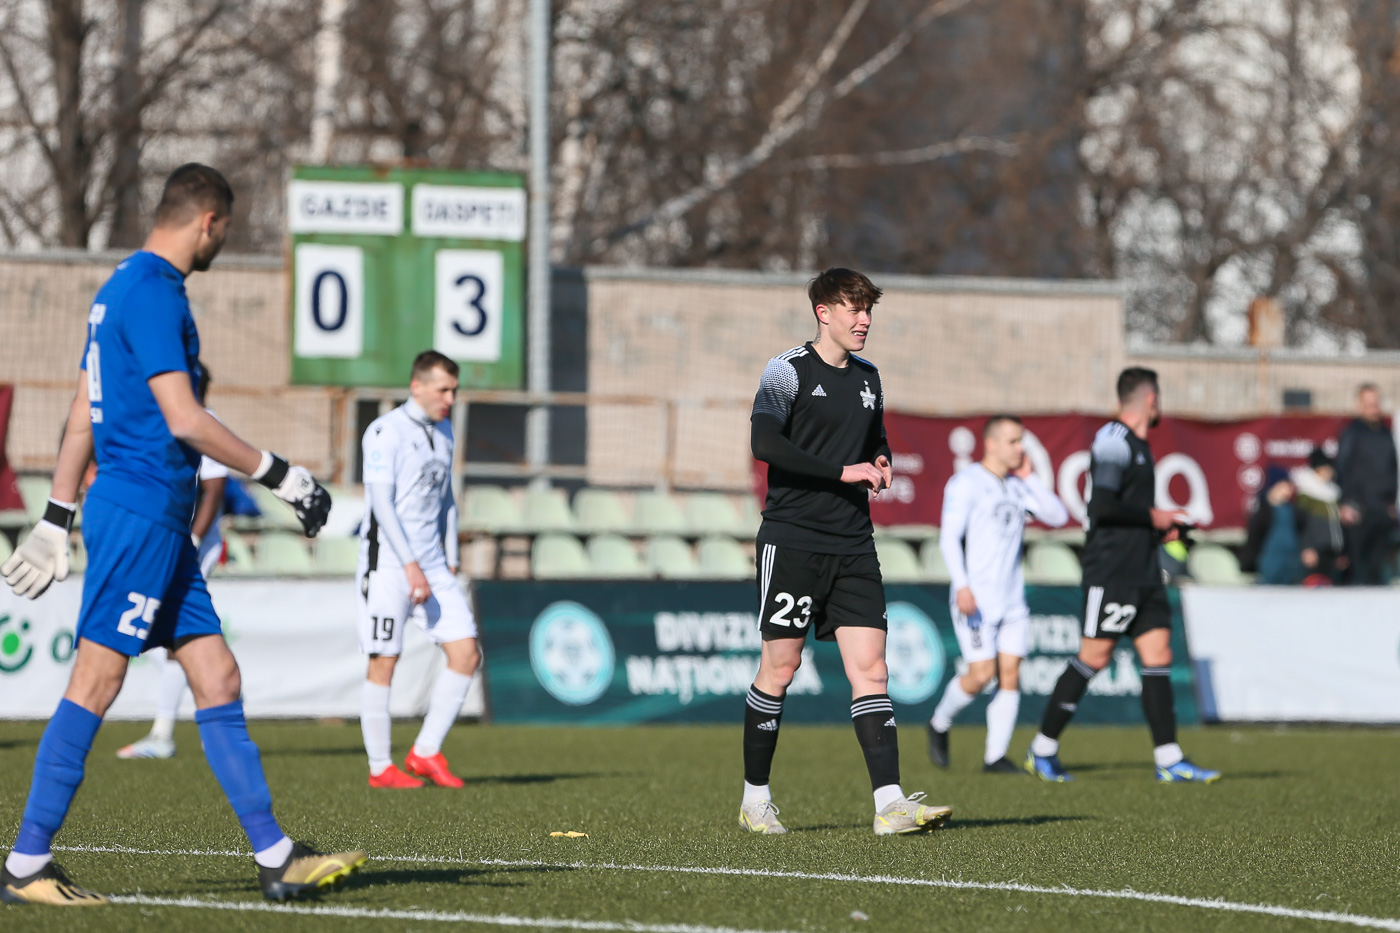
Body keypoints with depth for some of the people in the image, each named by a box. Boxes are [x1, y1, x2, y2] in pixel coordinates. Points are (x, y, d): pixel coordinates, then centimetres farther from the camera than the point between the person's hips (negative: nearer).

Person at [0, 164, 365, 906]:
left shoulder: (124, 290, 18)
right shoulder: (152, 293, -14)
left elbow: (82, 415, 21)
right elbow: (184, 420, -20)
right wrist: (278, 475, -13)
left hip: (157, 524, 10)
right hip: (139, 515, -10)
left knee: (218, 681, 6)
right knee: (94, 685, -7)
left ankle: (275, 858, 6)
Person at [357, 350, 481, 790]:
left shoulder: (443, 432, 15)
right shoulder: (385, 431, -9)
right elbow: (381, 501, -15)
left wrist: (450, 561, 18)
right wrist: (411, 566, -20)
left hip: (431, 566, 7)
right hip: (388, 565, -7)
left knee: (466, 653, -2)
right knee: (384, 663, -3)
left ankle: (425, 753, 5)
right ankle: (380, 768, 5)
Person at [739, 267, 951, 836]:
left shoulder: (867, 378, 15)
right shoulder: (788, 370, -5)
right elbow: (764, 443, -19)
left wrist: (880, 463, 7)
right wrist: (843, 471, -21)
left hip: (852, 545, 5)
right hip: (792, 540, -5)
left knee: (870, 669, -5)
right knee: (779, 667, -1)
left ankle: (890, 804, -12)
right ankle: (755, 799, 12)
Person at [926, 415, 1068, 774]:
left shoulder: (1018, 486, 15)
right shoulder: (966, 482, -4)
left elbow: (1057, 516, 9)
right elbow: (949, 536, -11)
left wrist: (1029, 478, 3)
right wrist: (962, 585, -22)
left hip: (1012, 600, 6)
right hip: (976, 598, -6)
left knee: (1010, 674, -2)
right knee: (982, 673, -11)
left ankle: (995, 756, 2)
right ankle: (940, 724, 15)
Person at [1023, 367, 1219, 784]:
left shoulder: (1137, 445, 19)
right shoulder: (1113, 440, -12)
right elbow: (1103, 505, -21)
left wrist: (1160, 528, 13)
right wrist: (1153, 517, -13)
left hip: (1142, 573, 9)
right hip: (1111, 572, -9)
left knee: (1158, 656, 2)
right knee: (1093, 657, -6)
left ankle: (1168, 759, 0)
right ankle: (1043, 748, 5)